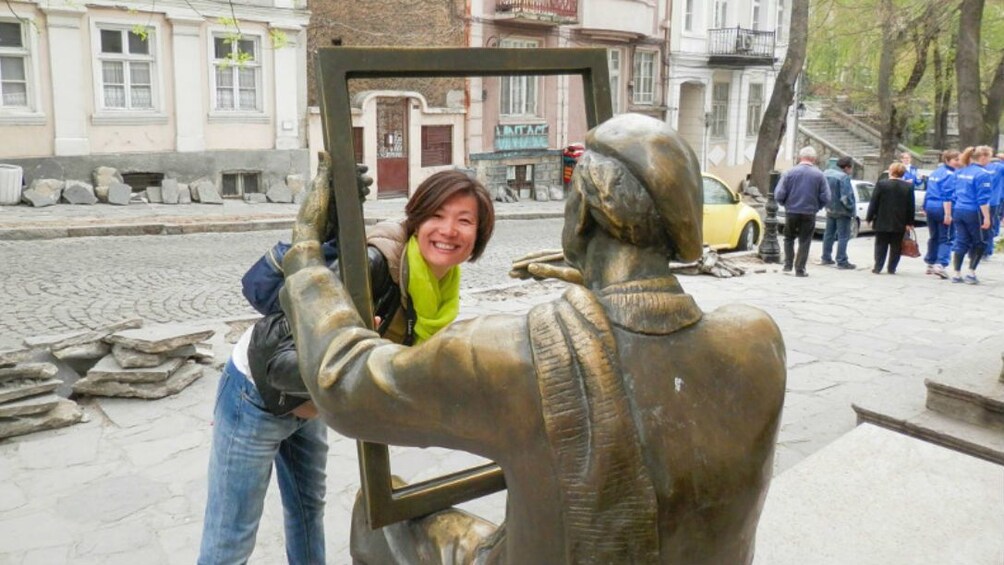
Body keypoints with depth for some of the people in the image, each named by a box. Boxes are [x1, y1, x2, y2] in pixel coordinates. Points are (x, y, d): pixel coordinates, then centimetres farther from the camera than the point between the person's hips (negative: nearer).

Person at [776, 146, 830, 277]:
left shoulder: (789, 172, -6)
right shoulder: (819, 175, -4)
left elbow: (779, 195, -9)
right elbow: (825, 198, -6)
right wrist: (816, 207, 12)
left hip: (791, 212, 0)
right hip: (809, 214, 0)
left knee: (789, 238, 19)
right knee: (804, 242, 9)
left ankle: (788, 265, 17)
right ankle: (800, 269, 9)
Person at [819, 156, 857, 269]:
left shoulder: (826, 173, 4)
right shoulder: (844, 177, -22)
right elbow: (845, 197, -24)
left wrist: (828, 204, 14)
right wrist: (852, 210, -12)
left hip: (830, 209, 8)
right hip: (842, 211, -8)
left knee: (829, 234, 17)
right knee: (843, 236, -1)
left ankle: (826, 258, 24)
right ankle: (842, 262, 0)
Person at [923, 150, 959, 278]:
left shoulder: (935, 173, 14)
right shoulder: (950, 175, -12)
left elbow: (928, 192, 19)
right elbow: (947, 196, -18)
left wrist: (925, 208, 25)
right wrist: (948, 214, -20)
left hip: (930, 207, 8)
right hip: (943, 208, -8)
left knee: (934, 237, 17)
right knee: (946, 239, -3)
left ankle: (930, 263, 22)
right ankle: (941, 264, -15)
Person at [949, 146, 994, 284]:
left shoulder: (961, 172, 10)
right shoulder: (983, 174, -13)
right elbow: (983, 199, -17)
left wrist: (954, 213, 22)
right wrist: (986, 217, -15)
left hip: (958, 211, 6)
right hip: (974, 213, -6)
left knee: (961, 243, 9)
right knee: (979, 243, 10)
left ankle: (956, 274, 8)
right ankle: (971, 273, 9)